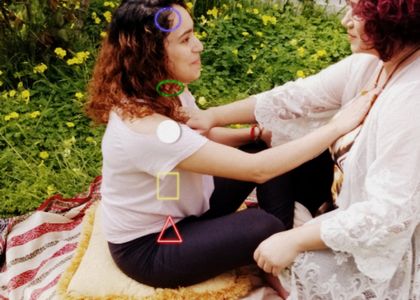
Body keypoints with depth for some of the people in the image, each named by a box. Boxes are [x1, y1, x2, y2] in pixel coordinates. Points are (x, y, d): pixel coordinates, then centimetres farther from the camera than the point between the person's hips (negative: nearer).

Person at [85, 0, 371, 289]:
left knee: (270, 151, -1)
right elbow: (257, 169, -35)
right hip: (146, 246, -8)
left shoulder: (164, 92, -8)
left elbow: (200, 137, 11)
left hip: (179, 210, 9)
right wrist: (339, 125, -29)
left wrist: (256, 133, -7)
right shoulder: (146, 128, -35)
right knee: (262, 226, -27)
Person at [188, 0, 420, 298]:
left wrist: (294, 240, -28)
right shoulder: (369, 63, -8)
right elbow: (294, 98, -3)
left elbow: (392, 213, -34)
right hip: (367, 212, 8)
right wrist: (214, 116, 0)